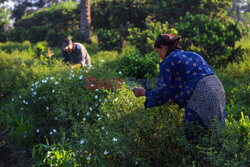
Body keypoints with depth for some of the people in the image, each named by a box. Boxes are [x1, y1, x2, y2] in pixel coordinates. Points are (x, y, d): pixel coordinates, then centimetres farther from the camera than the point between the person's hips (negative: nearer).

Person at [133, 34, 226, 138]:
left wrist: (143, 92, 15)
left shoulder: (168, 61, 2)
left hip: (202, 98, -8)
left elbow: (163, 93, 0)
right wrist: (175, 98, 33)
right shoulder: (193, 55, 24)